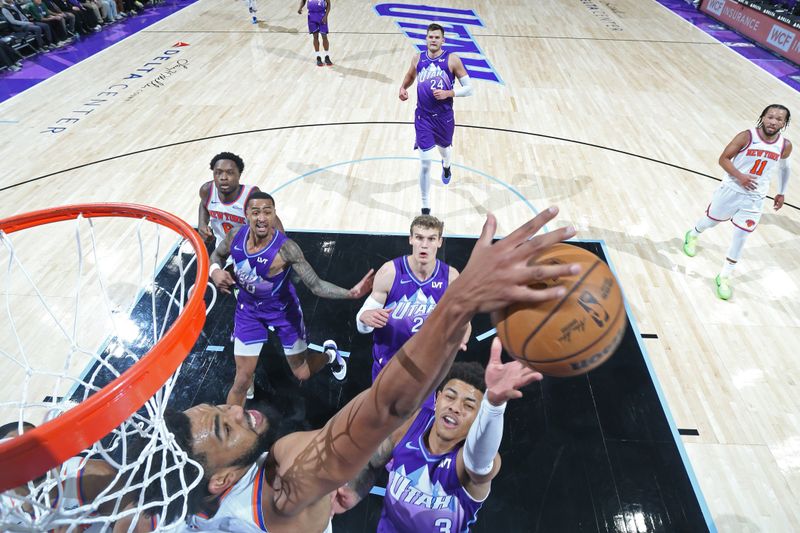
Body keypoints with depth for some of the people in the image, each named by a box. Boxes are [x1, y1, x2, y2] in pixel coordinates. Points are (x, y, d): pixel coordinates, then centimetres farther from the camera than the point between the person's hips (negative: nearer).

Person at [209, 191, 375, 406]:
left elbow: (316, 285, -34)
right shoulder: (235, 236, -19)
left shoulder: (286, 248, -33)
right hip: (248, 310, 3)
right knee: (242, 379, 7)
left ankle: (329, 354, 48)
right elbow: (217, 255, 5)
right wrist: (215, 271, -19)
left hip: (283, 310, -2)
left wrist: (350, 293, -50)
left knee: (302, 374, 14)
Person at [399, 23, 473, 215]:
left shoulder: (452, 60, -9)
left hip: (444, 117, 0)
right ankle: (425, 206, 4)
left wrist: (448, 93, -22)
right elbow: (410, 76, 22)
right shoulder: (418, 58, 0)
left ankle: (446, 165, 67)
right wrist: (403, 88, 0)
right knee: (425, 162, -8)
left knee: (445, 148, 25)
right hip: (423, 117, 0)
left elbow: (469, 88, -8)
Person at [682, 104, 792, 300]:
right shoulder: (746, 136, -15)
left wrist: (781, 193, 16)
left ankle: (724, 277, 15)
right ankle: (692, 236, 54)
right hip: (731, 190, -2)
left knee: (740, 239, 2)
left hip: (754, 199, 2)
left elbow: (784, 168, 15)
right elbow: (723, 159, -13)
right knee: (711, 220, 18)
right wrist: (739, 176, -28)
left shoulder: (785, 146, -4)